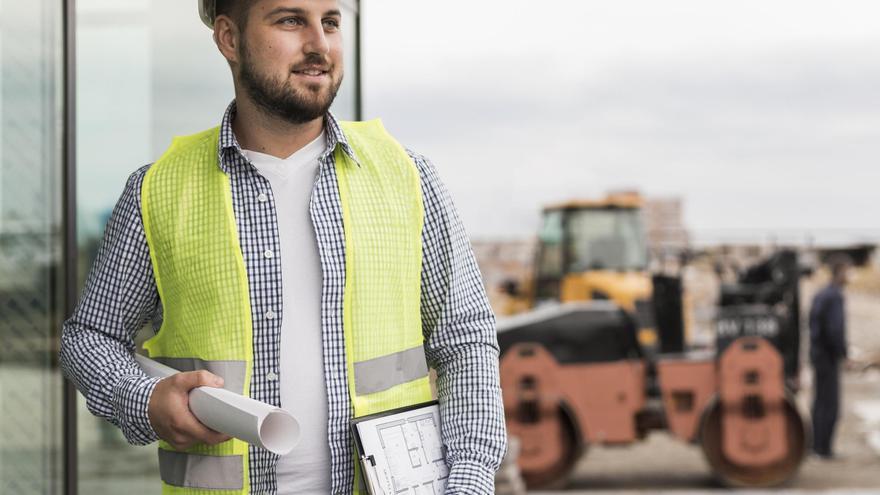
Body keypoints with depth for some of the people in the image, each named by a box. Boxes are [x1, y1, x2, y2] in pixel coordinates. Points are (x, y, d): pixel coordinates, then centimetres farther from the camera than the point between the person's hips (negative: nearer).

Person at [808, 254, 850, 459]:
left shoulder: (820, 295, 11)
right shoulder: (835, 297, -18)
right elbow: (835, 328, -25)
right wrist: (842, 352, -13)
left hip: (817, 352, 9)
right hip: (829, 357, -9)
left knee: (820, 400, 15)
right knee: (830, 404, -5)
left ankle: (818, 444, 21)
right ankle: (824, 448, -4)